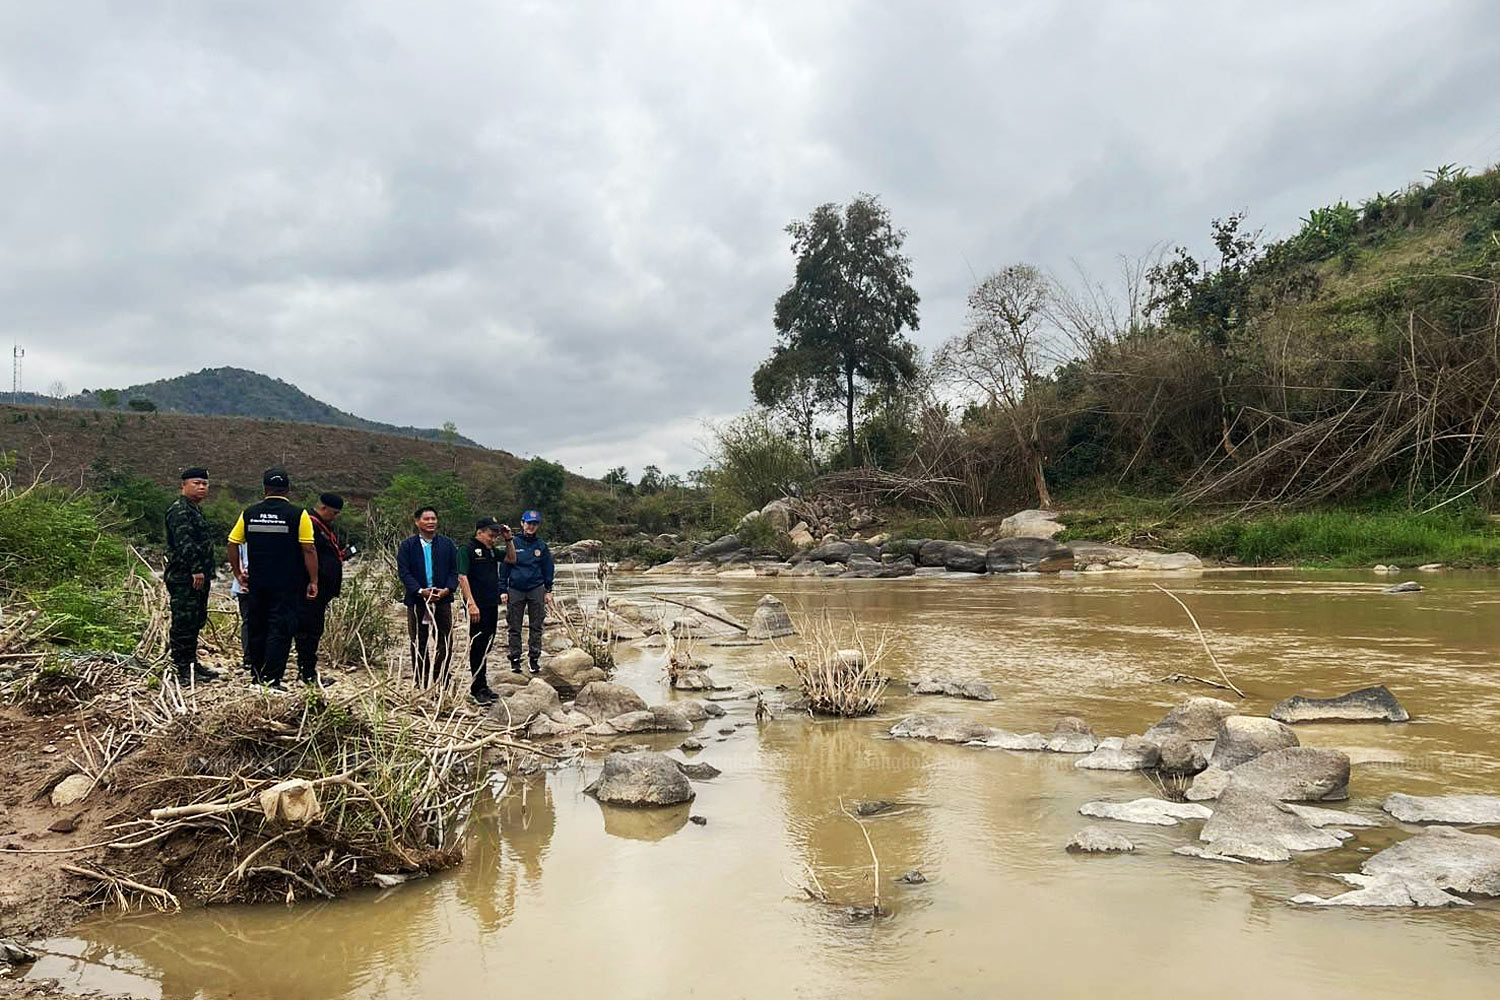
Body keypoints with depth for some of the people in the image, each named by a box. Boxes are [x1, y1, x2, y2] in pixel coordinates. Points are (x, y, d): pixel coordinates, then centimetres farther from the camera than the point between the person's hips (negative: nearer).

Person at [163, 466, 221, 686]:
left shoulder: (196, 509, 20)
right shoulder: (179, 510, -13)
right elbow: (184, 544, -23)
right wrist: (196, 570, -27)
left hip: (198, 577, 11)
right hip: (183, 578, -11)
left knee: (197, 621, 16)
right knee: (184, 622, -7)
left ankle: (191, 662, 26)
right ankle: (183, 671, -4)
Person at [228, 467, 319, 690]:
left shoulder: (249, 513, 4)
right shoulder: (298, 514, -8)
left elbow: (232, 544, 7)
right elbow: (308, 550, -10)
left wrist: (238, 574, 16)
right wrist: (313, 581, -5)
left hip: (256, 583, 4)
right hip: (288, 585, -4)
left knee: (256, 629, 14)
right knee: (280, 630, -1)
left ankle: (257, 678, 23)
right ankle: (272, 680, -5)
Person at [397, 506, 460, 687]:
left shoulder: (447, 544, 7)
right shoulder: (407, 545, 1)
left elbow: (454, 570, 5)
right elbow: (403, 572, -5)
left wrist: (448, 589, -12)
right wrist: (420, 591, -17)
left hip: (442, 599, 1)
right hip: (417, 601, -1)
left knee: (446, 641, 2)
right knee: (418, 643, 7)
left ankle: (441, 680, 14)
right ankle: (421, 684, 17)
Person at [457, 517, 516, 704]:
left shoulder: (491, 551, 15)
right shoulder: (467, 549, -8)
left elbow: (512, 559, 27)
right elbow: (462, 578, -16)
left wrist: (509, 539, 12)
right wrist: (471, 604, -22)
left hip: (492, 606, 8)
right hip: (477, 607, -8)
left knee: (486, 647, 13)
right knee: (478, 647, -3)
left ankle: (481, 686, 22)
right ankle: (478, 689, 3)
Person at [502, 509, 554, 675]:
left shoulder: (541, 546, 5)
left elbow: (548, 569, 10)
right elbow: (505, 568, 4)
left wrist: (548, 591, 5)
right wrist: (503, 590, -1)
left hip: (536, 589, 1)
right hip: (515, 590, -1)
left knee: (536, 627, 3)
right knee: (515, 628, 3)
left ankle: (535, 659, 9)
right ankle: (515, 659, 10)